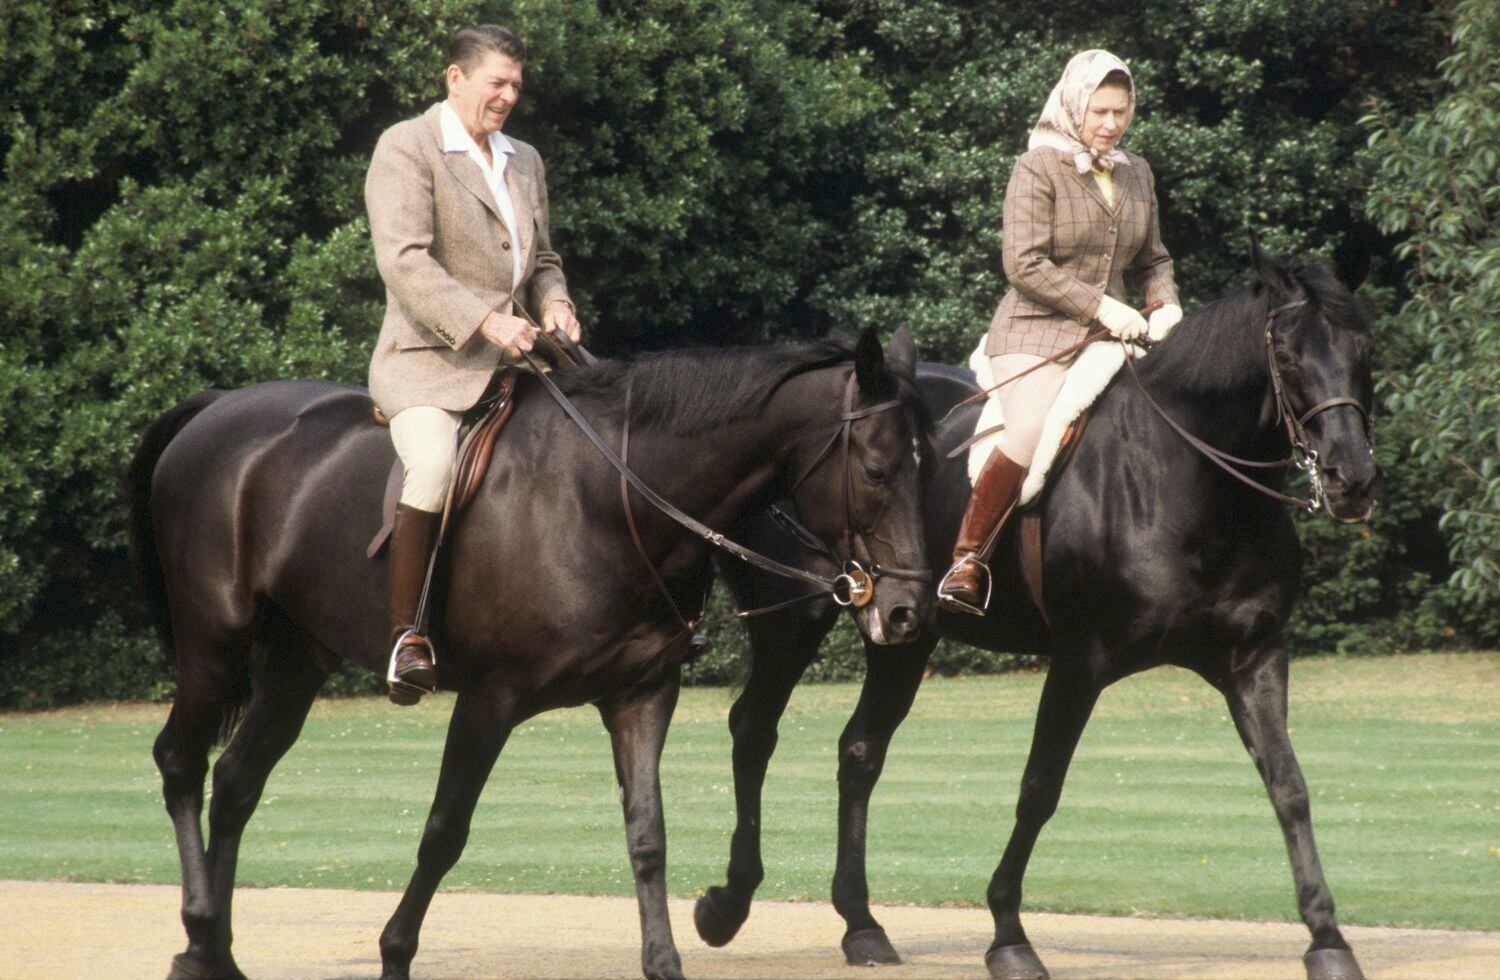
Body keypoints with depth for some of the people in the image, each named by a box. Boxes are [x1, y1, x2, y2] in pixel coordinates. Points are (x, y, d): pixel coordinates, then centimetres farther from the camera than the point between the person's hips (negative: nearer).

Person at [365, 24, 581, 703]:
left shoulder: (524, 162, 19)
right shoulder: (406, 149, -4)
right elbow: (404, 259, -16)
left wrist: (554, 302, 4)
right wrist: (485, 323, -25)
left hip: (515, 361, 7)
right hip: (428, 362, -7)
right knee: (434, 463, -34)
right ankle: (405, 632, -26)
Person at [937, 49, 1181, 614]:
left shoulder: (1137, 174, 15)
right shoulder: (1038, 168, -5)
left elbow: (1152, 260, 24)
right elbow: (1025, 265, -13)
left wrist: (1167, 307, 2)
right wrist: (1100, 306, -17)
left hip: (1110, 335, 7)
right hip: (1037, 333, -7)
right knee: (1029, 433, -29)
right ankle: (966, 562, -19)